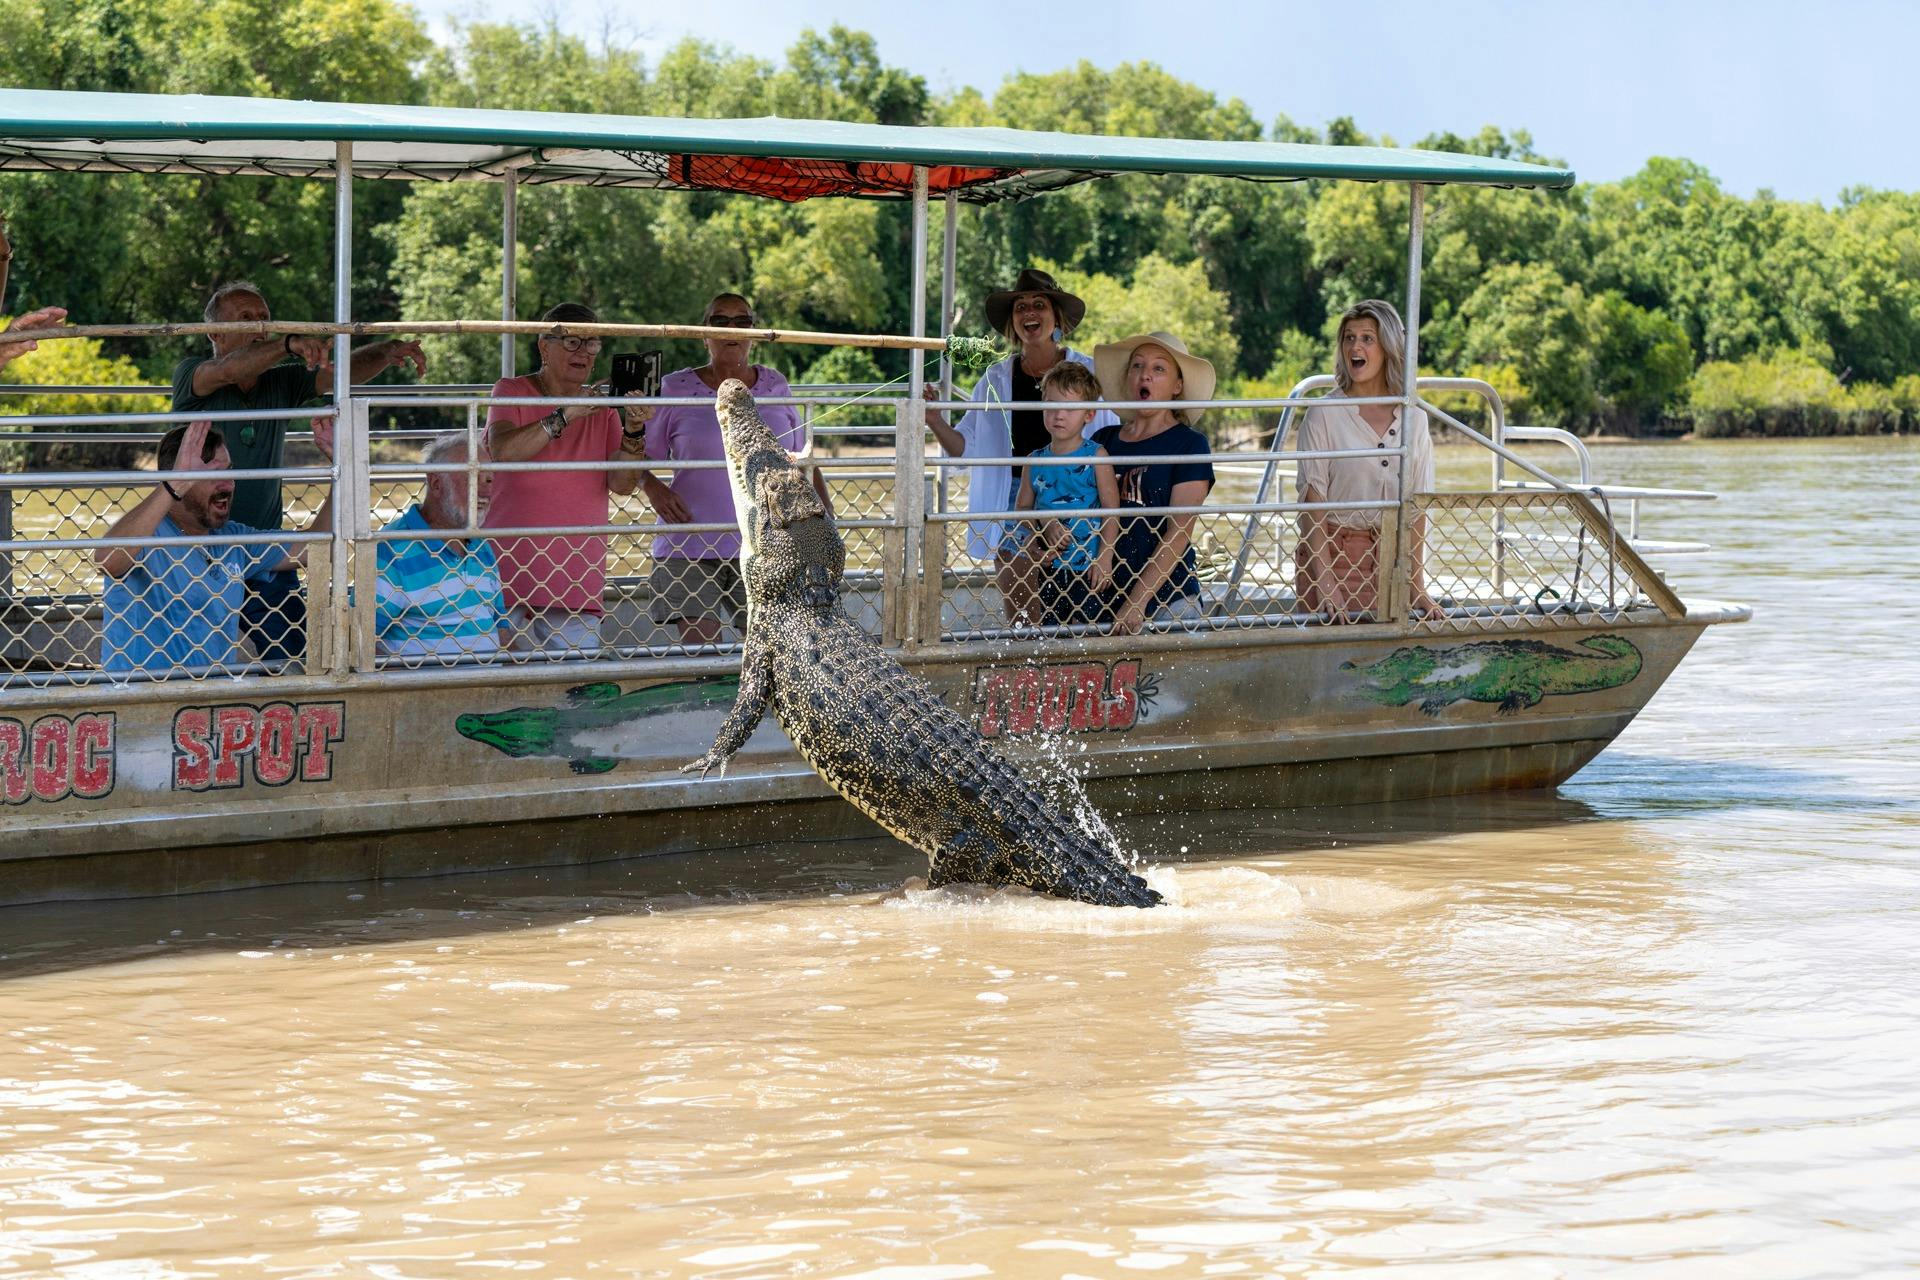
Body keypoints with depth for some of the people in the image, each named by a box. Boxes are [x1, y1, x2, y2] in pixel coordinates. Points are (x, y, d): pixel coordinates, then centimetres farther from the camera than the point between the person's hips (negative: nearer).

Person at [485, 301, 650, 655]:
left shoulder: (603, 408, 13)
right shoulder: (513, 391, 4)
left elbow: (622, 484, 1)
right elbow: (503, 451, -17)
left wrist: (634, 430, -15)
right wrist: (567, 416, -24)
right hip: (511, 571, -3)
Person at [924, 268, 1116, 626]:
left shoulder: (1089, 373, 4)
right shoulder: (996, 379, 11)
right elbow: (968, 448, 9)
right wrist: (934, 421, -9)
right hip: (1012, 500, 2)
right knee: (1019, 620, -1)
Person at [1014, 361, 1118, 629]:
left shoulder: (1095, 456, -4)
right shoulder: (1036, 461, 8)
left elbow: (1112, 510, -7)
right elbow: (1022, 507, 11)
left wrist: (1104, 557, -14)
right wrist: (1045, 525, -9)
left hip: (1088, 566, -4)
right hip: (1050, 565, 4)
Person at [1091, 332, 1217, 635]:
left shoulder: (1189, 445, -1)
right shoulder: (1103, 442, 13)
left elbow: (1179, 532, -8)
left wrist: (1137, 602, -16)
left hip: (1167, 601, -3)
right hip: (1104, 597, 3)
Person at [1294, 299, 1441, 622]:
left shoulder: (1413, 418, 6)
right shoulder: (1324, 415, -4)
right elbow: (1312, 499, -9)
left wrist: (1417, 587, -1)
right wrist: (1325, 586, -17)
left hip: (1391, 558, 3)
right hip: (1334, 553, -3)